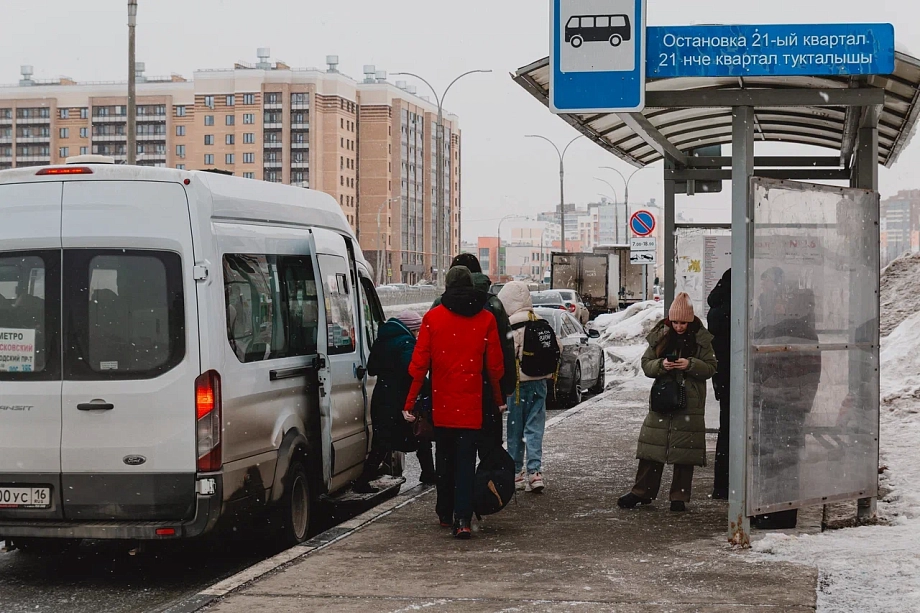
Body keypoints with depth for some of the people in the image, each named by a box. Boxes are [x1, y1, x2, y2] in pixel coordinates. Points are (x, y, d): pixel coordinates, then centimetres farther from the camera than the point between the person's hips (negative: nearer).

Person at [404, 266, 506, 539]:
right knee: (466, 462, -2)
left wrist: (410, 402, 1)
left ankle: (445, 514, 27)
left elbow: (420, 363, -3)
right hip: (471, 404, -1)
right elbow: (494, 365, 3)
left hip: (441, 405, 1)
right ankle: (462, 519, -15)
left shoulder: (433, 317, -2)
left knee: (445, 460, 16)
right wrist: (499, 399, 16)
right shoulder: (486, 319, -1)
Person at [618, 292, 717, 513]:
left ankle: (679, 497, 9)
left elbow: (711, 368, 0)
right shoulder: (659, 337, 6)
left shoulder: (701, 339, 1)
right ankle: (642, 492, 11)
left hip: (690, 402, -2)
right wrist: (661, 365, -13)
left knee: (685, 452, 0)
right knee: (652, 446, 2)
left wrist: (690, 364, -16)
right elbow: (646, 364, 7)